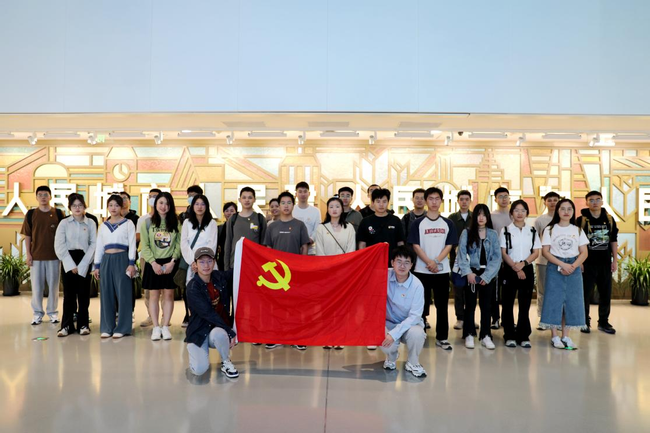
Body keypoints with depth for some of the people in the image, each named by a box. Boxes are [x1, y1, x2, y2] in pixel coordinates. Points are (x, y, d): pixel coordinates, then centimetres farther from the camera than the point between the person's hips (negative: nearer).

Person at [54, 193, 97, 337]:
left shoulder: (90, 223, 3)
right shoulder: (64, 223, 3)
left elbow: (94, 244, -1)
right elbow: (59, 246, -3)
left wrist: (82, 265, -9)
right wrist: (71, 265, -10)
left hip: (85, 261, 0)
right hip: (69, 260, 0)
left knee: (84, 294, 3)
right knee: (69, 294, 1)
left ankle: (83, 324, 12)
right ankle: (67, 325, 9)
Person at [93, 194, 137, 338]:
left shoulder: (128, 223, 2)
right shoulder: (103, 225, 13)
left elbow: (132, 244, -3)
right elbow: (99, 246, 15)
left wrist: (131, 263, -11)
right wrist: (96, 265, 9)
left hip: (122, 259, -4)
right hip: (106, 260, 4)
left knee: (123, 293, -3)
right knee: (106, 294, 5)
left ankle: (122, 328, 4)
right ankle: (107, 327, 13)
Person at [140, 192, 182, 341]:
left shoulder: (175, 222, 5)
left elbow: (179, 244, 0)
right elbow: (145, 246, -1)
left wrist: (172, 262, -11)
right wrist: (154, 263, -11)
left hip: (170, 263, 0)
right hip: (153, 263, 0)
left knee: (168, 294, 2)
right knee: (154, 295, 2)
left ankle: (165, 326, 9)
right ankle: (156, 327, 8)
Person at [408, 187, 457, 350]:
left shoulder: (448, 223, 6)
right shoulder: (418, 223, 1)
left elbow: (449, 246, 1)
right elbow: (416, 246, -4)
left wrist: (436, 262, -13)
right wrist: (429, 262, -15)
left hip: (442, 270, 2)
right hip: (421, 270, -1)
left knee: (442, 305, 6)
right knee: (421, 305, 4)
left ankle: (442, 337, 15)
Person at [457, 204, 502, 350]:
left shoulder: (493, 234, 3)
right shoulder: (467, 233, 0)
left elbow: (497, 257, -1)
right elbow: (462, 254, -5)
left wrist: (487, 275, -10)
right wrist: (468, 273, -15)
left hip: (488, 275, 1)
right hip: (472, 273, -1)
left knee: (486, 306, 6)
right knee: (470, 305, 5)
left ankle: (485, 336, 15)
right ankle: (469, 335, 14)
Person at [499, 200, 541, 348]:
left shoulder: (532, 231, 7)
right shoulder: (506, 230, 0)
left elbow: (536, 252, 3)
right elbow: (503, 253, -4)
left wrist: (523, 264, -12)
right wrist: (515, 268, -12)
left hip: (527, 270, 2)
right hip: (509, 270, -2)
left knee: (525, 304, 4)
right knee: (508, 303, 2)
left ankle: (523, 336, 11)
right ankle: (510, 336, 10)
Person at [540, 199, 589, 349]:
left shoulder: (578, 230, 8)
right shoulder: (550, 229, 2)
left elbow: (584, 253, 4)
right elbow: (545, 251, -5)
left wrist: (573, 266, -13)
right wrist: (562, 265, -15)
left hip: (574, 268, 3)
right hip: (555, 268, -2)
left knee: (572, 301, 2)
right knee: (554, 300, -4)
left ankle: (565, 336, 11)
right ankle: (554, 336, 4)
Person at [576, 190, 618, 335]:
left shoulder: (609, 219, 6)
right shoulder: (581, 220, -4)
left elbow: (613, 241, 10)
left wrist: (615, 260, 6)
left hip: (605, 263, 3)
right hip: (587, 263, -3)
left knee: (606, 293, 9)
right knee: (585, 294, 3)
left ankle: (603, 322, 23)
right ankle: (585, 322, 15)